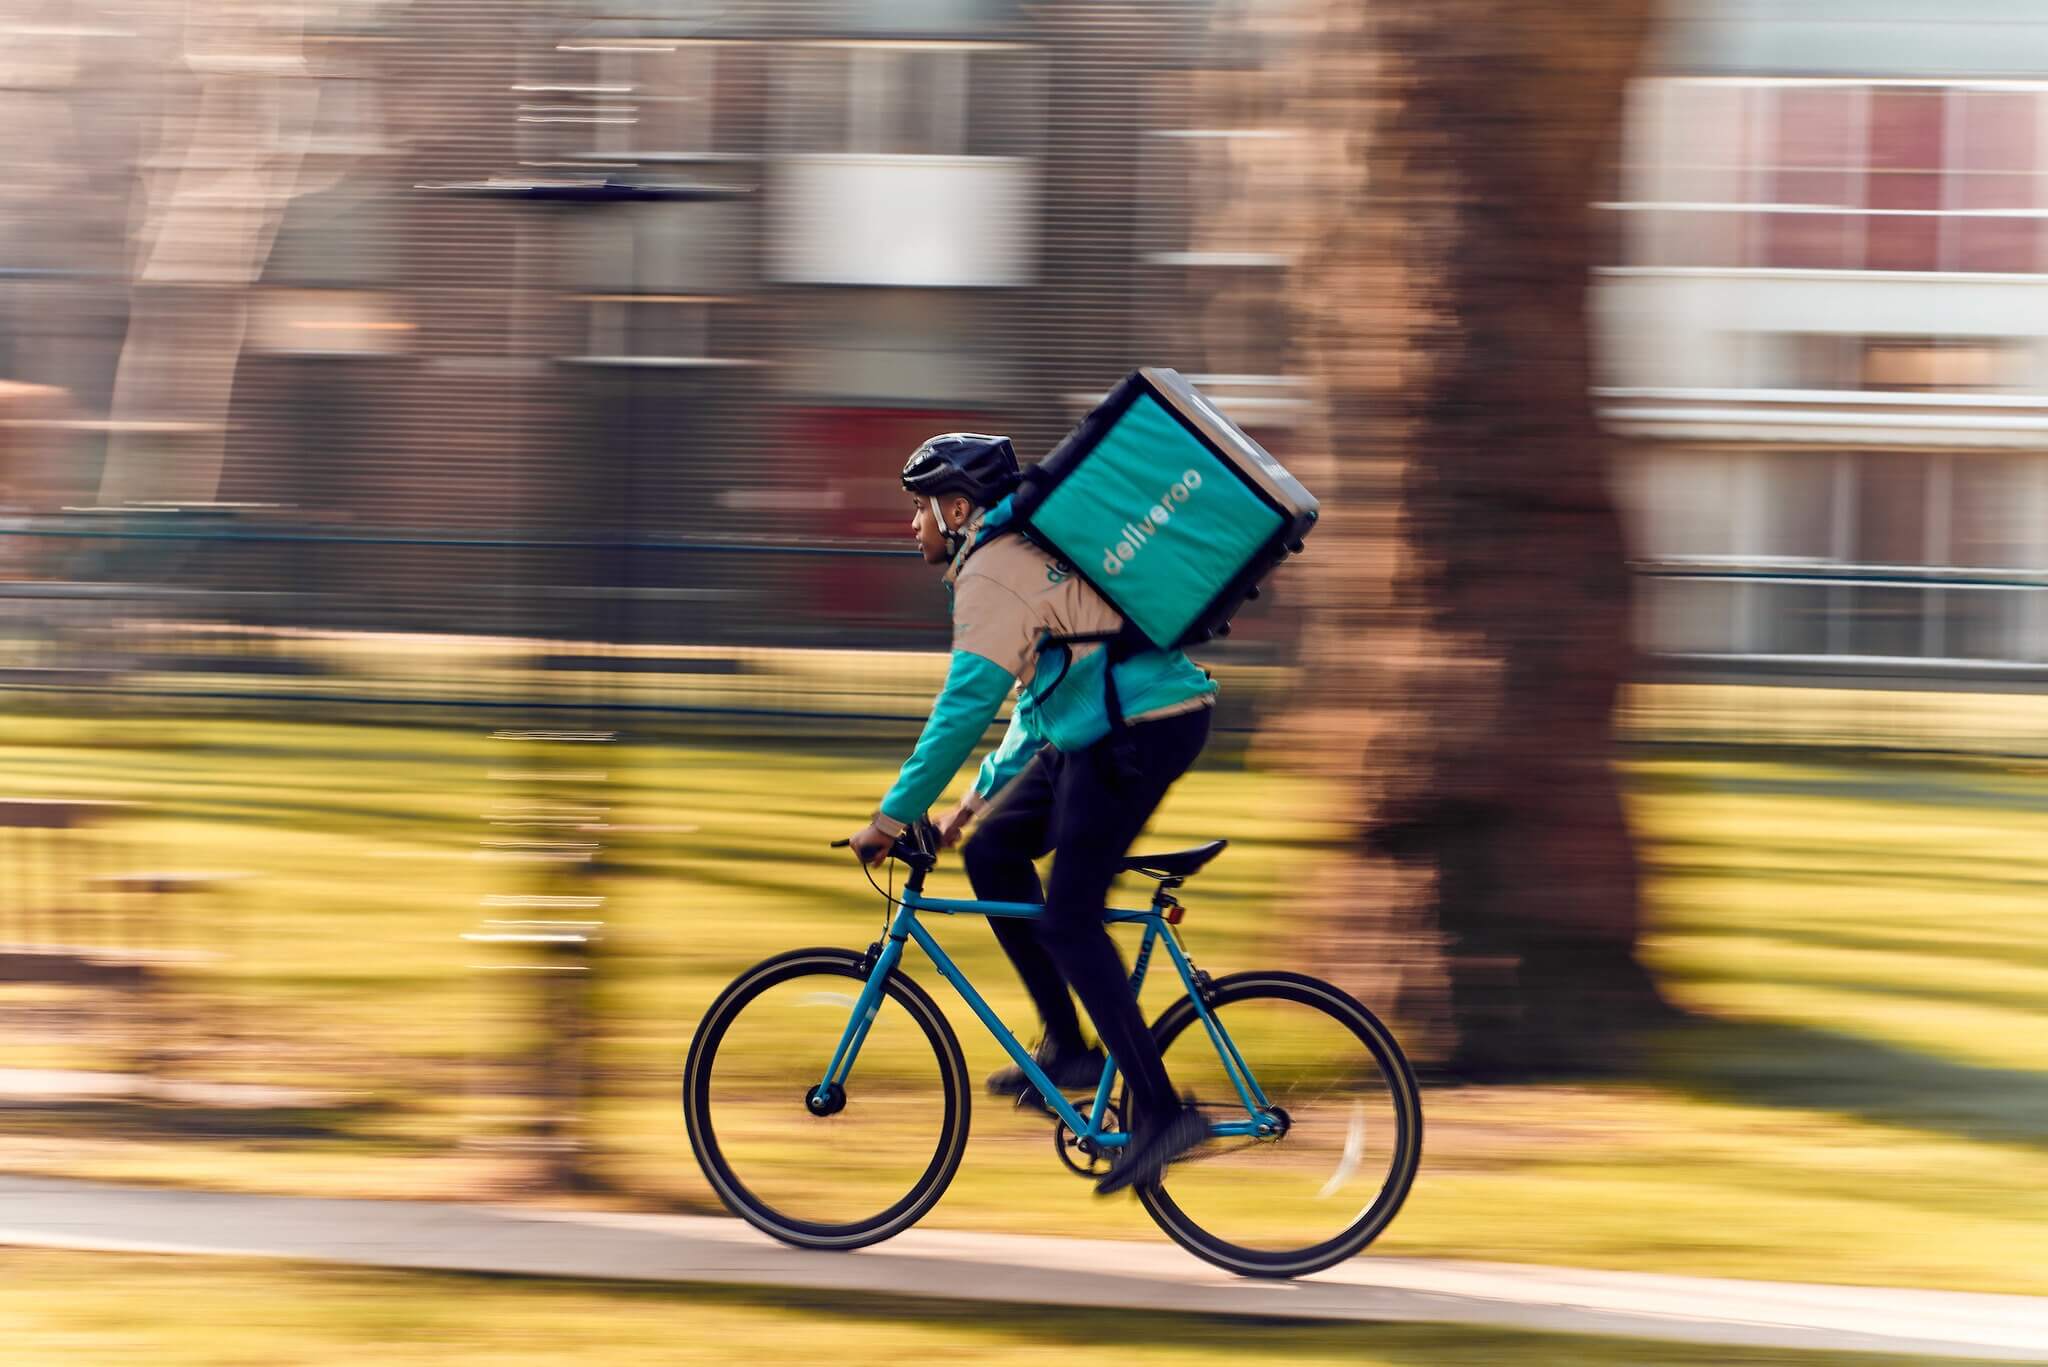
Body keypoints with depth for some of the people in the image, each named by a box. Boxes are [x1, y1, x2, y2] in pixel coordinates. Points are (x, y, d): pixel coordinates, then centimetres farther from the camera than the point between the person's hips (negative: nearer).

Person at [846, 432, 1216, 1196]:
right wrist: (985, 791, 27)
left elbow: (965, 707, -18)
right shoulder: (1023, 557, 22)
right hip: (1105, 728, 10)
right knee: (992, 849, 13)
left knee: (1069, 919, -12)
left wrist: (893, 817, -14)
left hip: (1140, 730, -10)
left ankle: (1161, 1113, -14)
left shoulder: (991, 575, -11)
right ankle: (1067, 1048, 12)